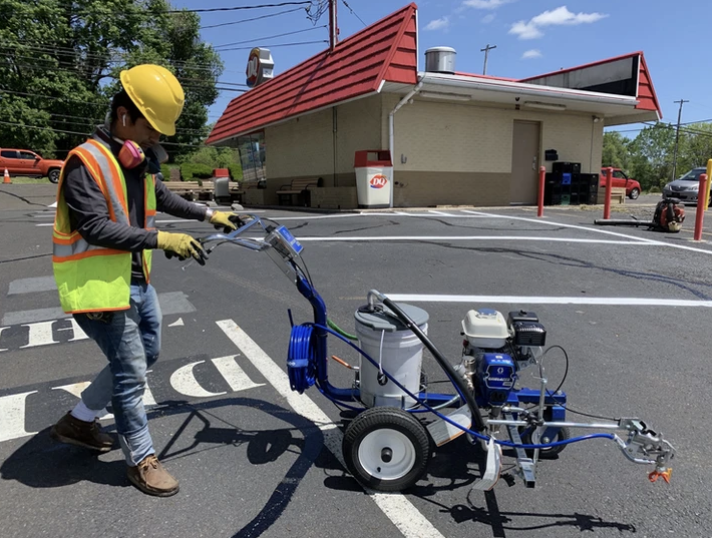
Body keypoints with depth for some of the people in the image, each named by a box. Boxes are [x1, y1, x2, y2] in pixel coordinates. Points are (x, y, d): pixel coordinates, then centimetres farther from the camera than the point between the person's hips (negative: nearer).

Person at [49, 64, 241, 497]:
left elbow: (164, 198, 26)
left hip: (138, 280, 10)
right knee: (132, 373, -1)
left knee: (146, 355, 20)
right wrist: (162, 239, -29)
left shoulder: (141, 161, 9)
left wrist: (209, 214, 21)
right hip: (102, 285, -9)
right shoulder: (87, 162, -18)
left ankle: (78, 422, 37)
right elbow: (97, 229, -26)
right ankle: (143, 460, 18)